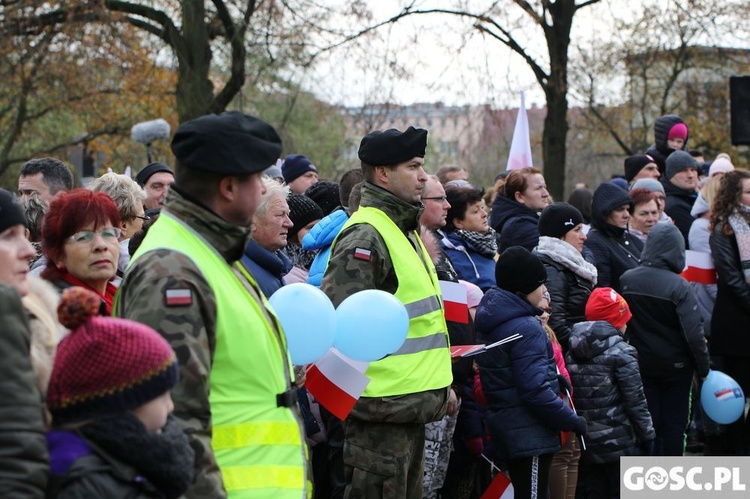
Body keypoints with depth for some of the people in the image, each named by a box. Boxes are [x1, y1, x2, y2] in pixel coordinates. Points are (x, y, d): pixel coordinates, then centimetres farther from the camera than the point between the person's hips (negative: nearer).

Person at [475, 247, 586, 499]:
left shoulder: (492, 323, 12)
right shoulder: (526, 329, -18)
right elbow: (535, 390, -23)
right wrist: (572, 421, -14)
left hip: (507, 428, 10)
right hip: (530, 433, -10)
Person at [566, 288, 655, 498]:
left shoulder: (573, 353, 6)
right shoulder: (620, 353, -13)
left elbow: (572, 395, 8)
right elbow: (635, 401, -12)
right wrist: (647, 435, -3)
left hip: (589, 441, 6)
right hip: (620, 442, -6)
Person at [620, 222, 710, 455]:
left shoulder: (626, 280, -8)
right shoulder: (678, 286, -19)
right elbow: (693, 333, -19)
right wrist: (703, 368, -7)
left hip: (641, 365, 3)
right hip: (676, 366, -3)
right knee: (674, 424, 8)